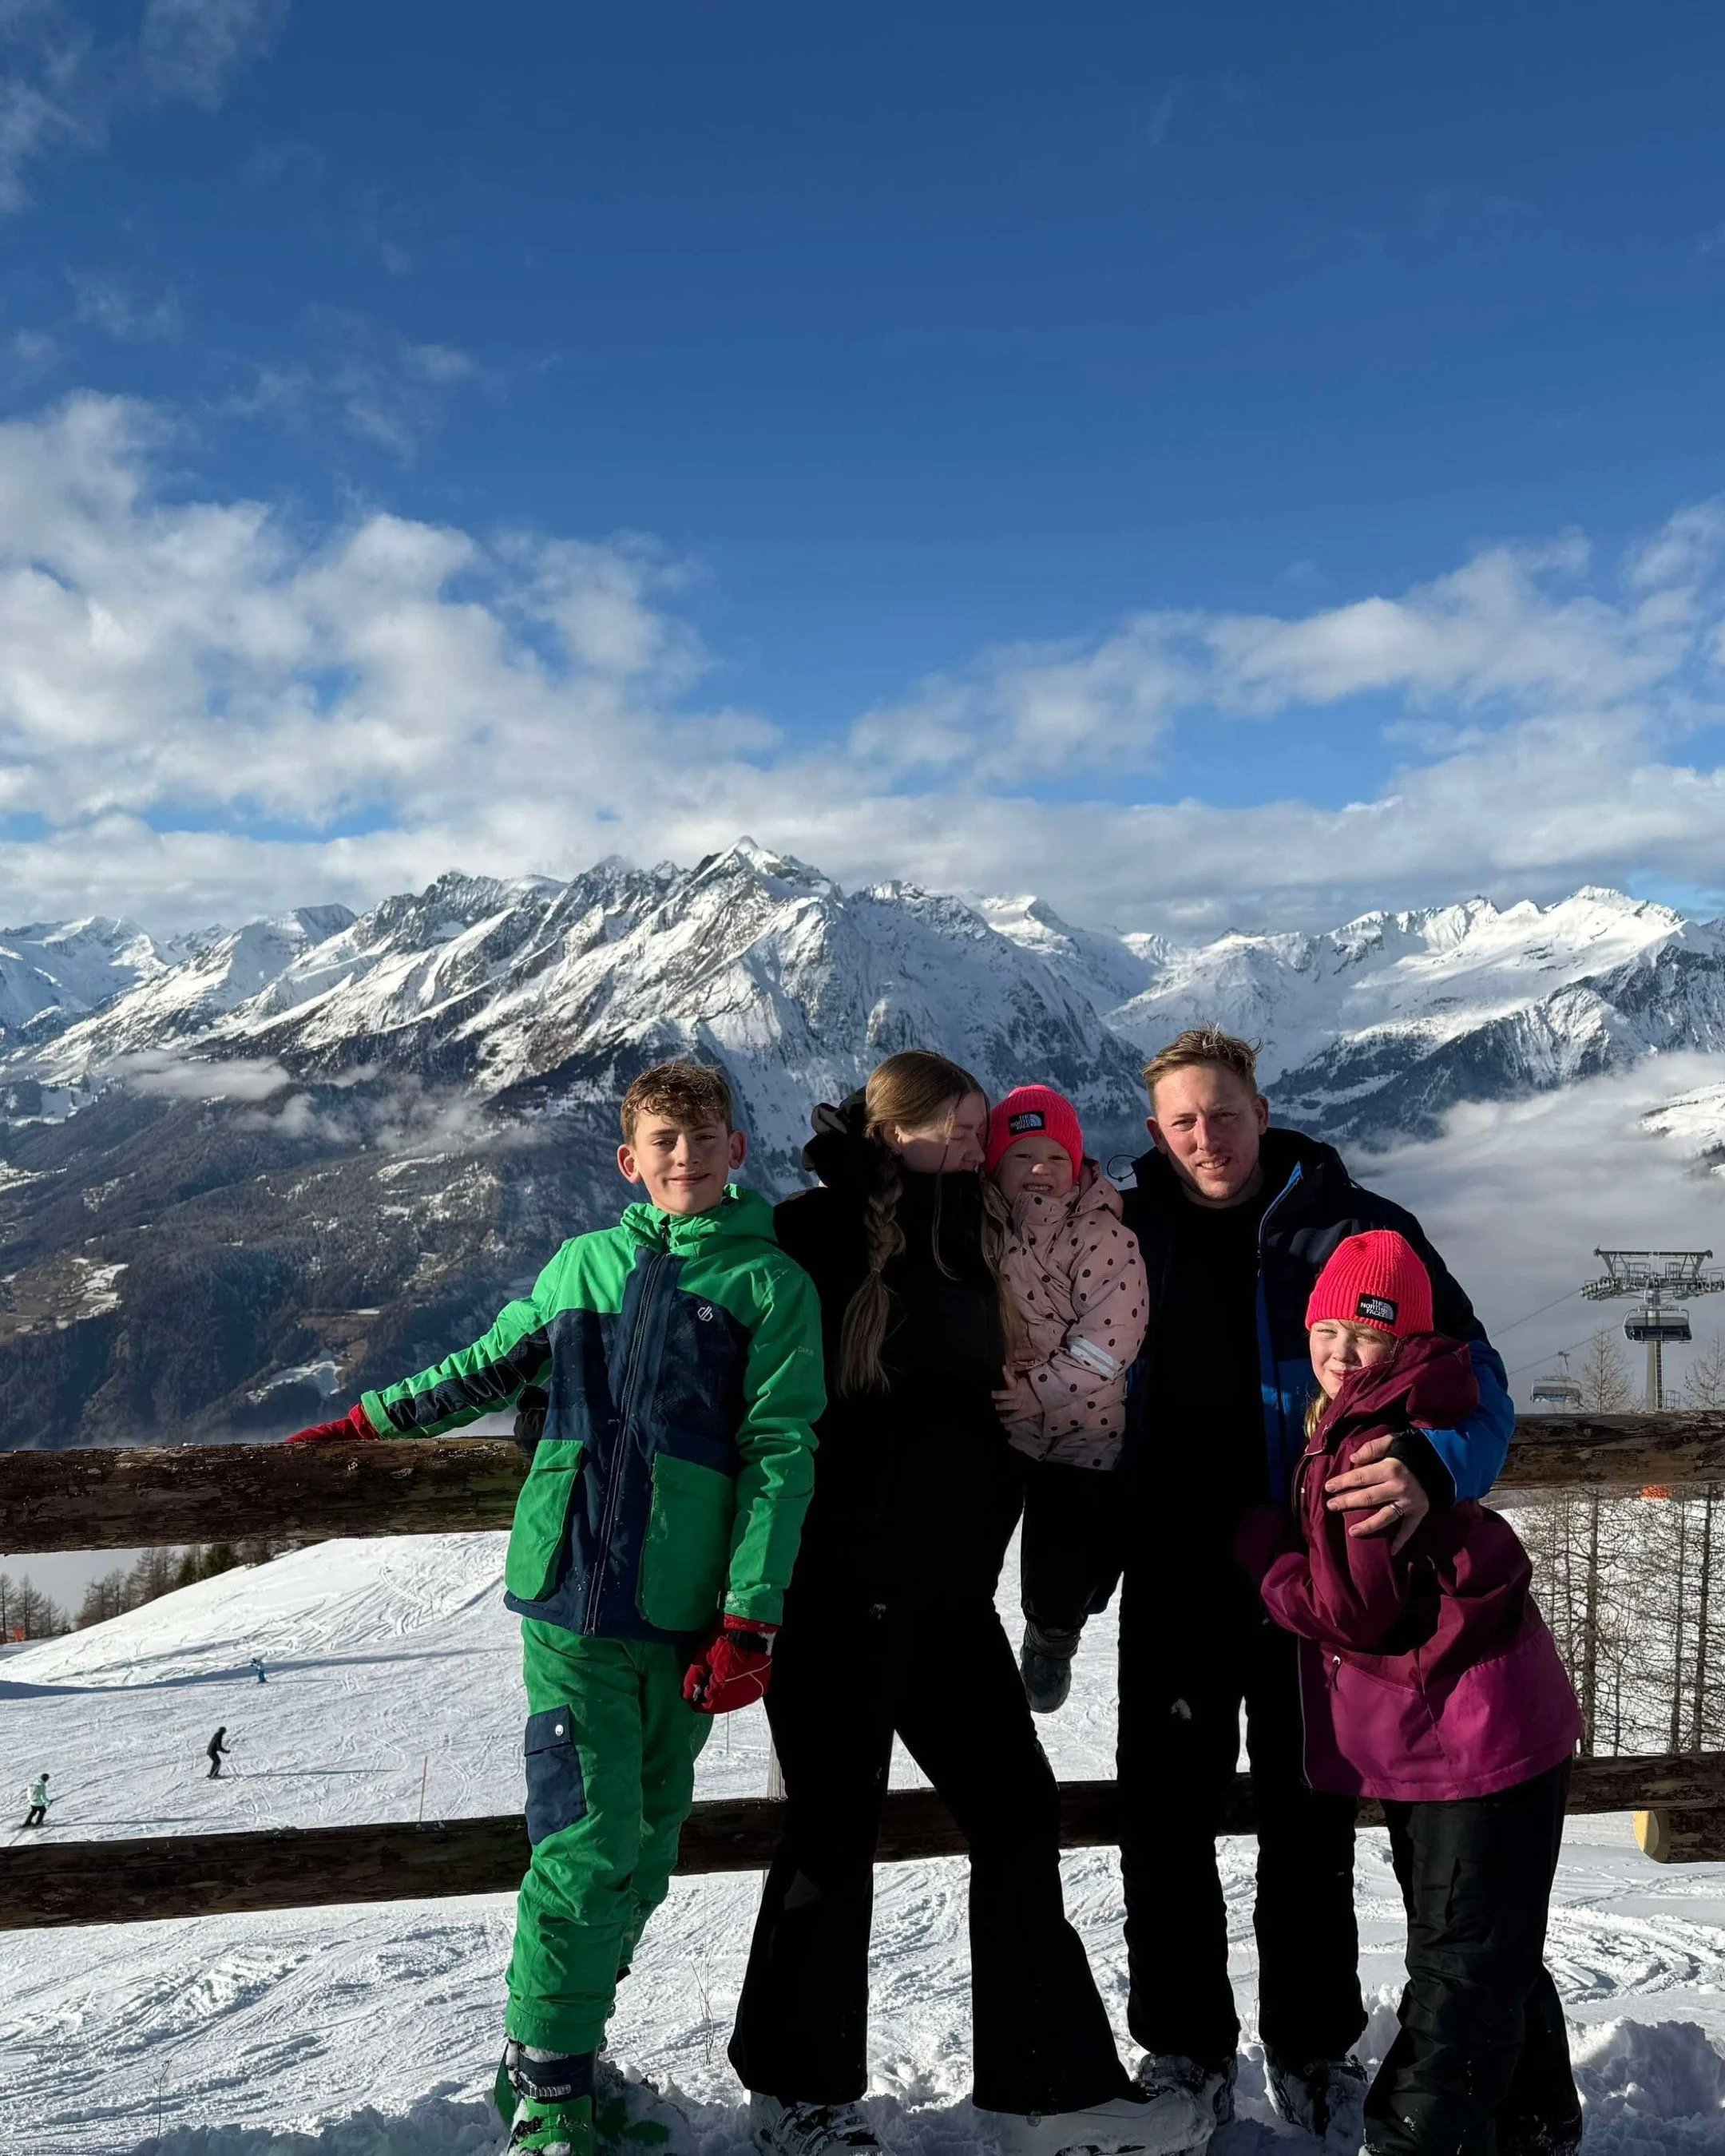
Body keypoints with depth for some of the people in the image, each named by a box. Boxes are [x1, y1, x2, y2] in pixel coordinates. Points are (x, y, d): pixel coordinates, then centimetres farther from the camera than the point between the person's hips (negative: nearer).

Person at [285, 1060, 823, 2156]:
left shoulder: (770, 1282, 0)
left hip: (685, 1615, 0)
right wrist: (371, 1416, 19)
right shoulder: (584, 1263, 8)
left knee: (645, 1846, 9)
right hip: (571, 1597, 0)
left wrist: (749, 1620, -9)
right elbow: (491, 1367, 22)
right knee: (588, 1838, -5)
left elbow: (780, 1455, -4)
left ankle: (569, 2043, 27)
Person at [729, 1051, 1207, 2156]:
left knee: (1018, 1811, 9)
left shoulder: (972, 1242, 10)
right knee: (837, 1825, 5)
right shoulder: (826, 1230, -12)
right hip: (843, 1581, -7)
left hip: (946, 1586, 7)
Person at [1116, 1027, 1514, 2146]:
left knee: (1311, 1825, 11)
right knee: (1166, 1824, 9)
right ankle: (1185, 2049, 29)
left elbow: (1472, 1376, -12)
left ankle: (1316, 2051, 32)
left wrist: (1432, 1467, -34)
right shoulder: (1129, 1234, -1)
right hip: (1174, 1582, 2)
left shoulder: (1357, 1229, -8)